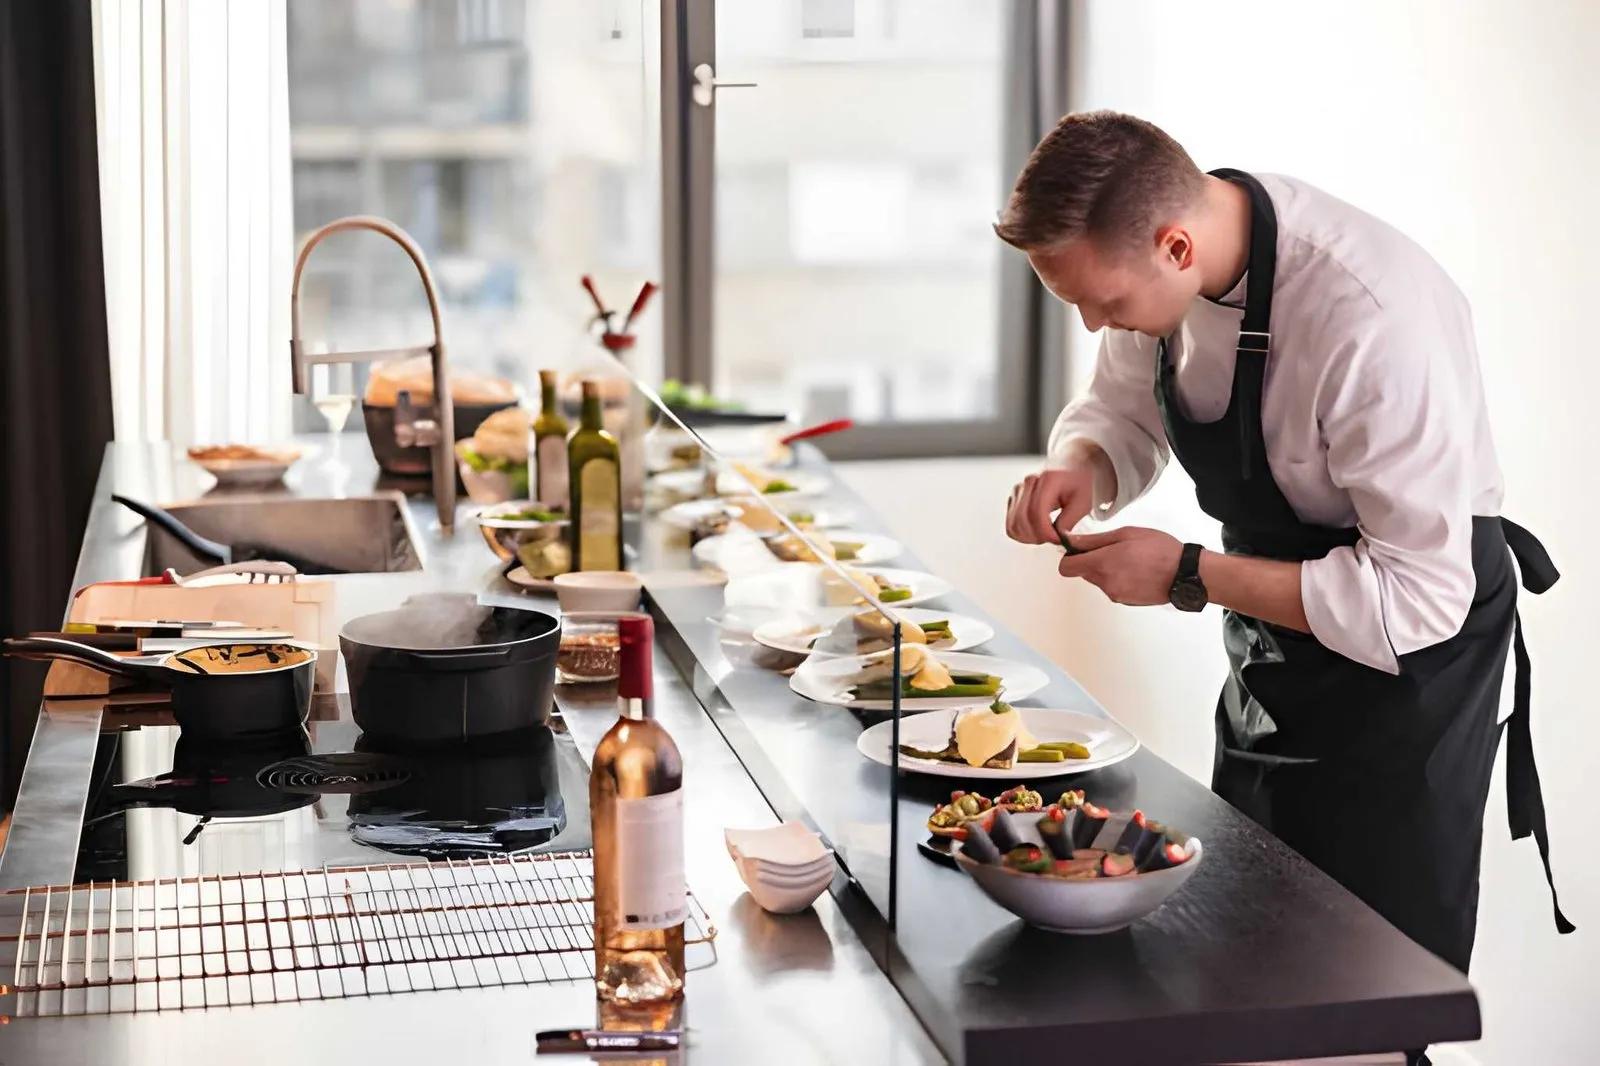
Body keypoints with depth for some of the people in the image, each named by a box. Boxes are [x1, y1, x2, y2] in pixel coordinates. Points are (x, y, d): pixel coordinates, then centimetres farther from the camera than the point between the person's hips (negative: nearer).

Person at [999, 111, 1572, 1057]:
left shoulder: (1372, 321, -35)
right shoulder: (1150, 257, -13)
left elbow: (1418, 599, -31)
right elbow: (1124, 409, 7)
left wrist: (1189, 576, -27)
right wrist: (1080, 471, -16)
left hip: (1409, 650, -7)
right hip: (1272, 658, 7)